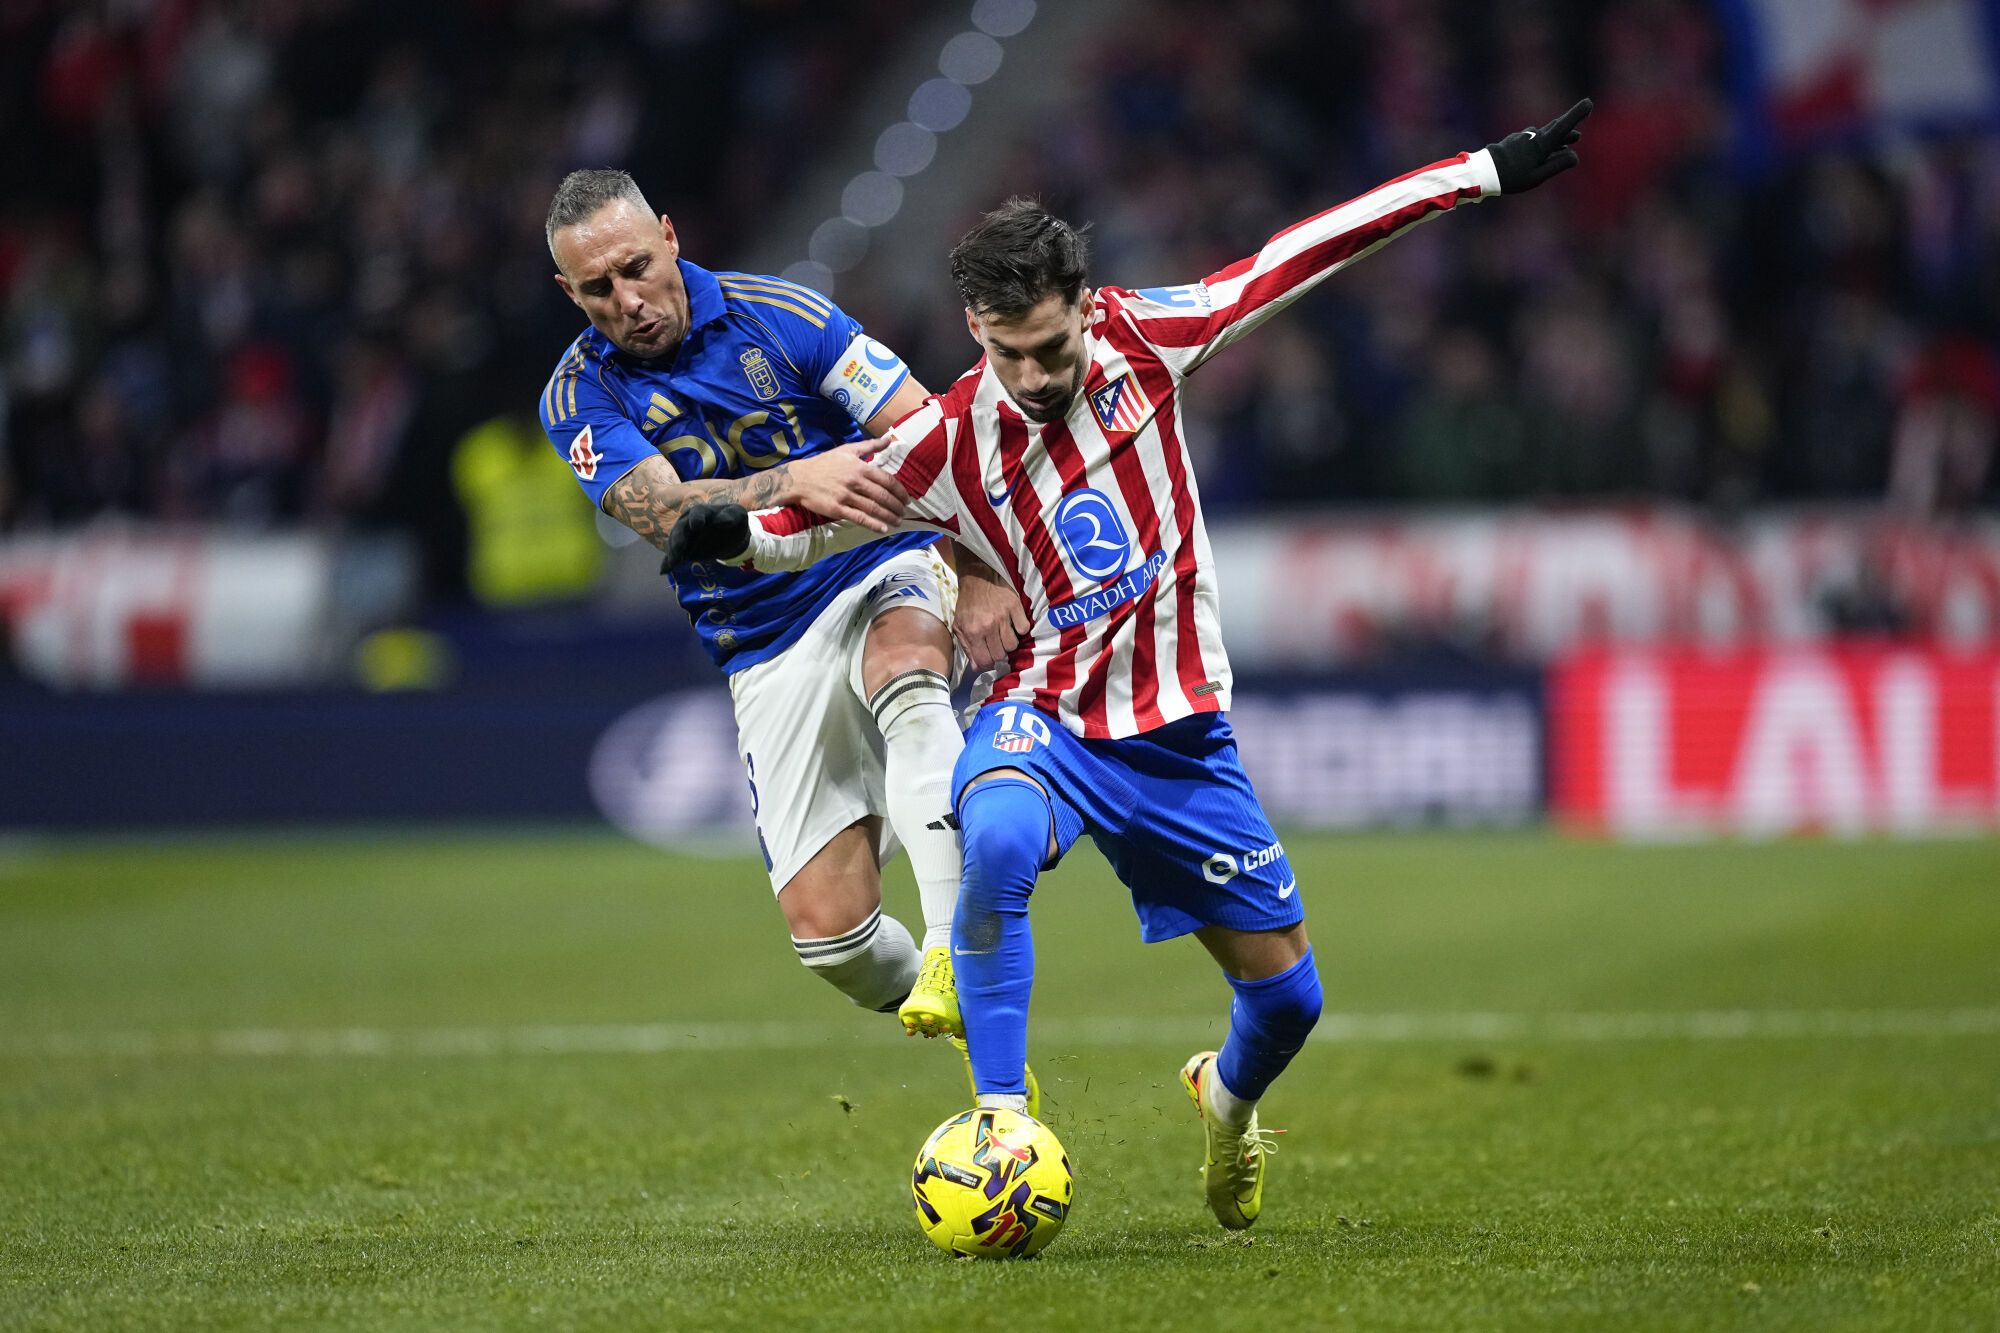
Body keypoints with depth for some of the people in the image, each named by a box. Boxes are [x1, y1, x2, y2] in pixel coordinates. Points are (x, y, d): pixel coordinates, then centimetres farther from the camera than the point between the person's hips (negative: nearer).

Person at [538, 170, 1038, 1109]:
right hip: (767, 656, 2)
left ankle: (955, 959, -50)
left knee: (904, 675, -40)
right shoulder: (580, 398, -4)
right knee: (827, 929, -11)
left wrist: (978, 572, -25)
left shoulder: (775, 314, -7)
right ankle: (975, 1037, 18)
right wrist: (797, 482, -41)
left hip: (883, 576, -2)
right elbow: (669, 517, -22)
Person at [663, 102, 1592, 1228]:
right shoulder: (947, 443, -11)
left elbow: (1306, 253, -3)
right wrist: (735, 534, -20)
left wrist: (1486, 172, 0)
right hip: (1042, 714, -2)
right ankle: (1002, 1127, -31)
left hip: (1178, 730, 3)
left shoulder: (1140, 340, -8)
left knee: (1288, 994, 6)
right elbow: (824, 519, 2)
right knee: (997, 840, -39)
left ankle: (1228, 1097, 43)